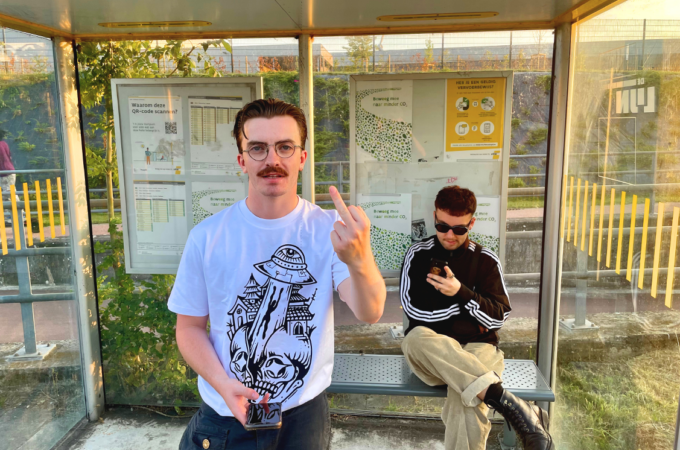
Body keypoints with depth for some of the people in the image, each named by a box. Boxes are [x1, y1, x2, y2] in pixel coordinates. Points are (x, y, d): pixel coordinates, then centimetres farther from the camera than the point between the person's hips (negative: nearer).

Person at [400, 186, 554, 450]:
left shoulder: (486, 260, 6)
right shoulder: (418, 254, 5)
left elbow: (498, 318, -1)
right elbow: (415, 311, -5)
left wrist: (461, 292, -18)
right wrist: (470, 308, -3)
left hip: (476, 347, -1)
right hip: (429, 351, 1)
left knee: (466, 401, -38)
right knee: (417, 337, -39)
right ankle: (509, 404, -43)